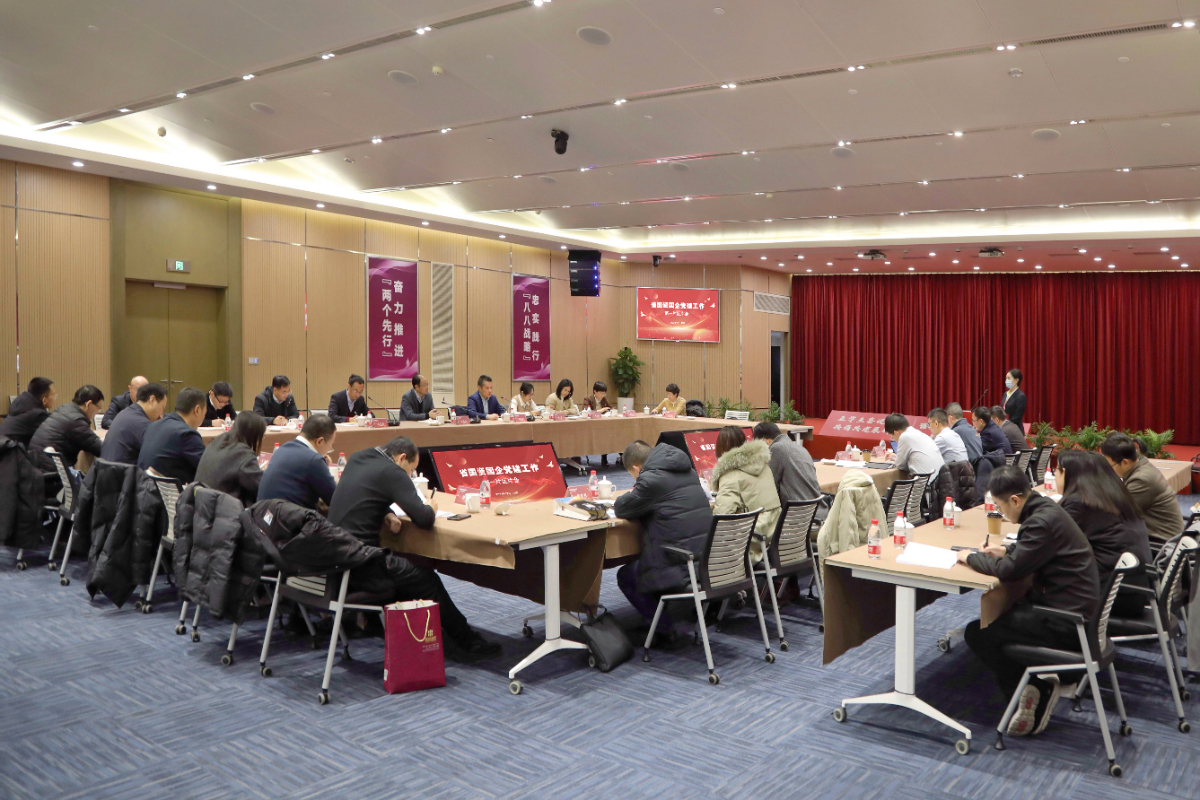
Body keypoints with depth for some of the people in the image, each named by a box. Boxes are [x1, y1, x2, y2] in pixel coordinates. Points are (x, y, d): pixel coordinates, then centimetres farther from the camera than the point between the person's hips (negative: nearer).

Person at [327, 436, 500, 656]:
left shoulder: (356, 459, 11)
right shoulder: (392, 472, -14)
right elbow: (424, 519, -19)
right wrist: (431, 509, 4)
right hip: (361, 563, -9)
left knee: (406, 567, 26)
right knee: (426, 581, 4)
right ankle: (468, 641, 13)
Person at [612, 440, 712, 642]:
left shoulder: (652, 479, -15)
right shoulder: (688, 472, 11)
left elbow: (621, 509, -4)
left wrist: (630, 495, 17)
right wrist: (637, 496, 19)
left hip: (681, 569, -9)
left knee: (625, 575, 15)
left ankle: (665, 628, 12)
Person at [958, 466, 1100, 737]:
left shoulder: (1043, 521, -22)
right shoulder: (1046, 508, 8)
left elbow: (1008, 570, -23)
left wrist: (971, 557, -8)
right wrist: (1007, 550, 11)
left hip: (1067, 620, -10)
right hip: (1074, 603, 10)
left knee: (977, 633, -8)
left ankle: (1037, 689, 2)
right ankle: (1040, 684, 13)